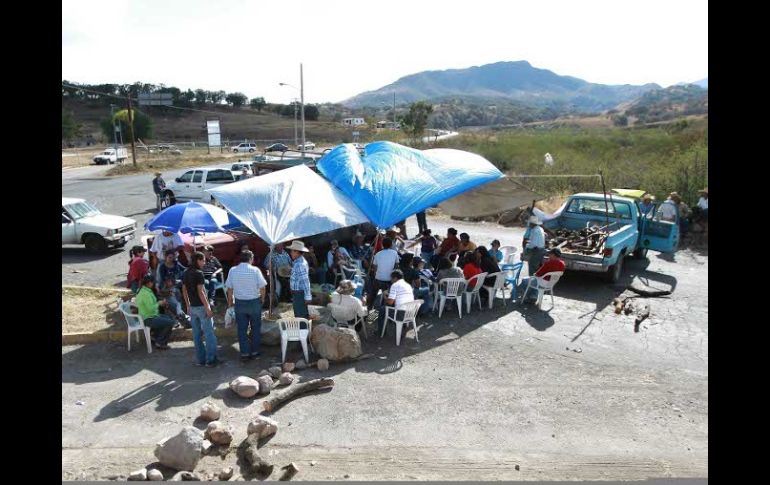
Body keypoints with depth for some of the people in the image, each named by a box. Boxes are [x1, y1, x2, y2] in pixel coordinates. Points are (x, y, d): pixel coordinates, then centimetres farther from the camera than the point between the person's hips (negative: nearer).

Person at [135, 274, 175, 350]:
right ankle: (159, 343, 1)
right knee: (170, 322, -13)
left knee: (168, 318, 23)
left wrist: (159, 303, 7)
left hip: (145, 316, 11)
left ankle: (154, 335, 25)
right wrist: (159, 303, -10)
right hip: (149, 319, -11)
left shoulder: (141, 290, 7)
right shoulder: (146, 293, -26)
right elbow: (151, 308, -28)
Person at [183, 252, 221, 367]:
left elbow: (184, 291, 12)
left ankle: (200, 359, 17)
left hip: (192, 307, 8)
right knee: (209, 334, 0)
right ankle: (210, 360, 2)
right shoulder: (198, 273, -16)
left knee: (197, 334, 11)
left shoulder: (186, 273, 7)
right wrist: (207, 308, -17)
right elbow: (200, 292, -20)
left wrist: (188, 306, 20)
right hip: (201, 307, -8)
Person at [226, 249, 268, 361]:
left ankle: (244, 353, 12)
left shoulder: (232, 271, -2)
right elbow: (262, 287, -9)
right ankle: (254, 352, 17)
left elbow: (229, 289, 1)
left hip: (239, 303, 2)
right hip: (254, 302, -2)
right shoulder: (255, 270, -10)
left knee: (242, 329, 9)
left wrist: (230, 302, 12)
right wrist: (262, 299, 7)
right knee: (256, 328, 11)